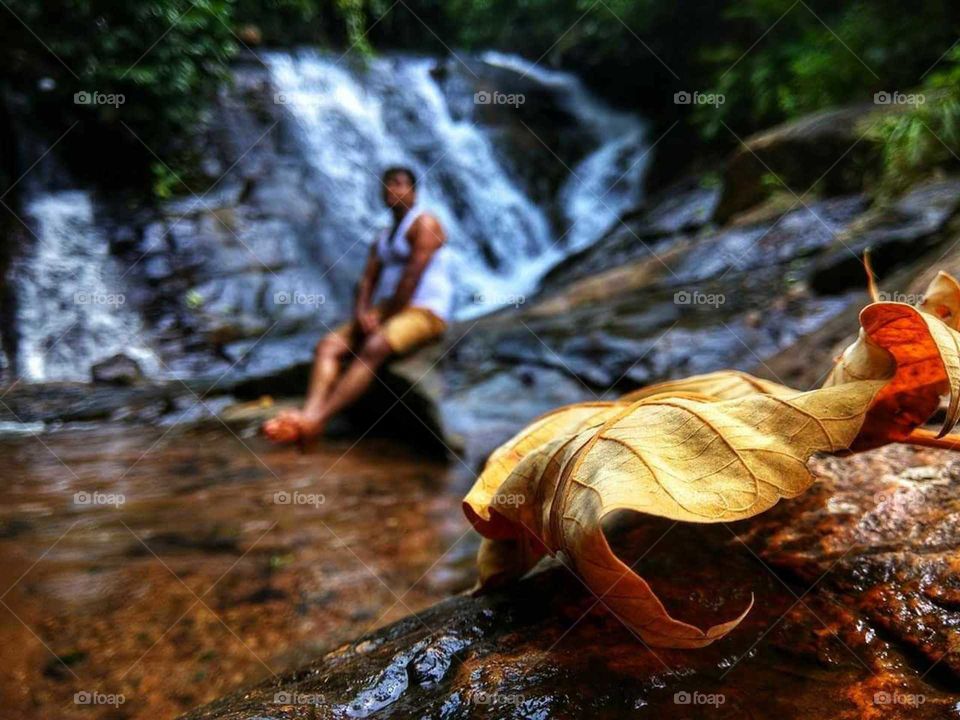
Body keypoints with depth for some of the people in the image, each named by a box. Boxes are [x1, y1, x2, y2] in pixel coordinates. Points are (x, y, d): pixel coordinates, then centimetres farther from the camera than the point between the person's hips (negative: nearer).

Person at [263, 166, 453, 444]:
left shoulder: (424, 223, -2)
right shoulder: (383, 240, 24)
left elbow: (412, 277, -13)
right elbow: (368, 278, 12)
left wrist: (382, 319, -14)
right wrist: (362, 312, -9)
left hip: (424, 312, -8)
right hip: (386, 310, 8)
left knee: (373, 348, -35)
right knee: (328, 345, -14)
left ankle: (315, 420, -46)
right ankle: (309, 411, -37)